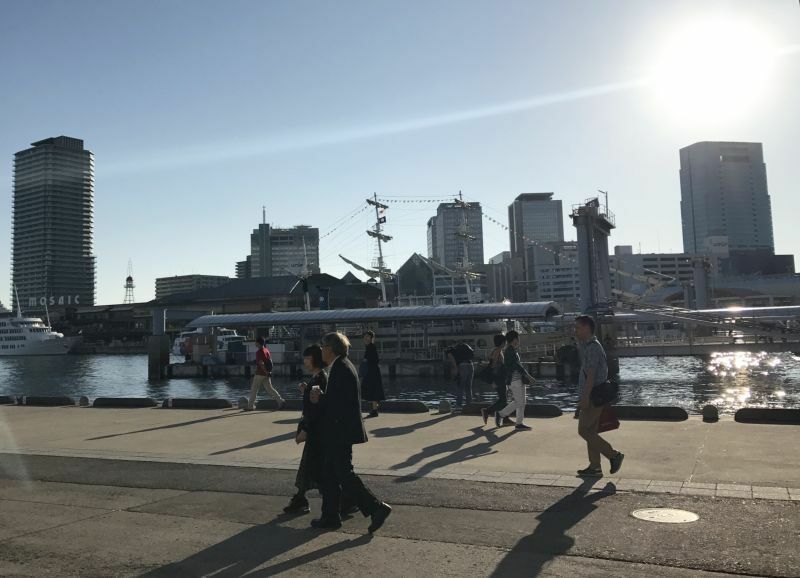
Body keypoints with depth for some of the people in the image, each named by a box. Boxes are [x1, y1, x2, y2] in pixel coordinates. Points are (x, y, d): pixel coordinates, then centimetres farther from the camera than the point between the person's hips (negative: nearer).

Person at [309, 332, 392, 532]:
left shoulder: (340, 368, -18)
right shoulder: (344, 365, 14)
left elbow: (339, 402, -24)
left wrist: (320, 399, -11)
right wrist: (322, 397, 4)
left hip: (340, 431, -11)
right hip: (340, 432, 11)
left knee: (344, 474, -6)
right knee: (330, 474, 16)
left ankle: (377, 508, -4)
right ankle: (330, 517, 24)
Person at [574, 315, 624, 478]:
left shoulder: (593, 347, -15)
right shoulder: (588, 346, 16)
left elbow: (591, 373, -22)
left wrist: (585, 397, -24)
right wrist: (585, 397, 21)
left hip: (593, 396, -10)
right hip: (592, 396, 10)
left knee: (584, 430, -7)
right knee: (590, 431, 11)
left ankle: (614, 455, -1)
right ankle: (595, 467, 15)